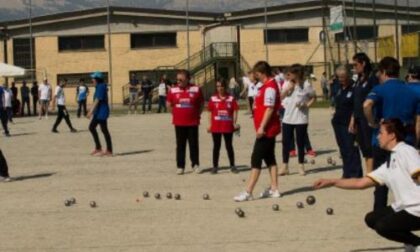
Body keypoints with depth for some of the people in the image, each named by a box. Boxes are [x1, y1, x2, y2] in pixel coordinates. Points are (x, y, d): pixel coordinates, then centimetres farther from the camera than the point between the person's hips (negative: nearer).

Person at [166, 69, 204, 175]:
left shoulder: (196, 89, -4)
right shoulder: (173, 90, 0)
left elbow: (201, 103, 6)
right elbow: (169, 104, 12)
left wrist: (197, 114, -1)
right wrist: (176, 112, 5)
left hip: (193, 122, -1)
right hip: (179, 122, 1)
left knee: (194, 144, 4)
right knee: (180, 145, 5)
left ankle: (195, 164, 15)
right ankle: (180, 166, 11)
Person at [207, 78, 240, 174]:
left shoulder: (231, 98, -1)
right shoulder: (213, 99, 0)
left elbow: (235, 111, 0)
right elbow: (210, 112, 4)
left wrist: (234, 123, -7)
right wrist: (210, 125, 0)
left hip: (228, 126, 0)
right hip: (216, 126, 1)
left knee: (229, 146, 7)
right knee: (216, 146, 7)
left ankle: (232, 166, 16)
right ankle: (215, 166, 13)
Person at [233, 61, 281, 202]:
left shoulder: (270, 86, -17)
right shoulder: (267, 85, 15)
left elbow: (269, 108, -23)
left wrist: (262, 127, -24)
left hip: (266, 130, -10)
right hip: (268, 129, 10)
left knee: (256, 159, -9)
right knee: (270, 158, 13)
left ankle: (248, 192, -9)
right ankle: (274, 189, 18)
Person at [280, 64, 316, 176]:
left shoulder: (306, 85, -6)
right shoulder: (287, 84, 6)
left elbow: (313, 97, 1)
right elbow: (280, 97, 2)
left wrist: (307, 105, -14)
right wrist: (288, 89, -12)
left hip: (301, 118, -3)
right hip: (288, 118, 4)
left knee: (300, 142, 4)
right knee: (286, 142, 3)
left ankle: (301, 166, 15)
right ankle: (285, 166, 11)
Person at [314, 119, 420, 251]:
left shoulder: (406, 152, -10)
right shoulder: (389, 163, 14)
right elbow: (361, 183, 16)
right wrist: (331, 182, 14)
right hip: (403, 208, 9)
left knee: (383, 226, -18)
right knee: (371, 219, 13)